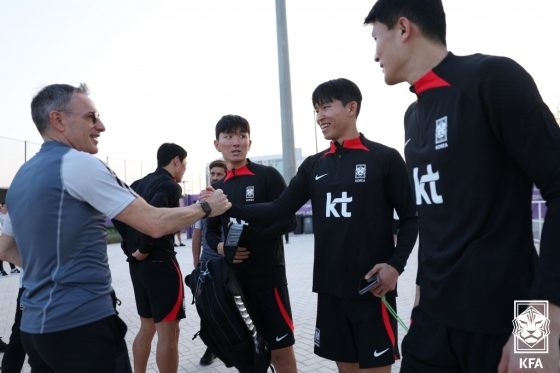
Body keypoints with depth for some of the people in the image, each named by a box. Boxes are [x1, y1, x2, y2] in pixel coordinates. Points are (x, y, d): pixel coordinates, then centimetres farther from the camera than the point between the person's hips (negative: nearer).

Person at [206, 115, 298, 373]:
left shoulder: (268, 176, -3)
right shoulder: (218, 188, 12)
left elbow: (288, 220, -8)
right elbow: (211, 231, 16)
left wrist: (254, 237, -21)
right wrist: (220, 246, -6)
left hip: (268, 273, -5)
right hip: (235, 276, 5)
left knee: (281, 349, -1)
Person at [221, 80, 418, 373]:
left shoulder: (384, 158, -4)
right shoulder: (314, 166, 9)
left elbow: (411, 217, -2)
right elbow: (280, 210, 3)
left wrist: (396, 264, -15)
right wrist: (228, 208, -7)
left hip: (372, 287, -4)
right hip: (330, 287, 5)